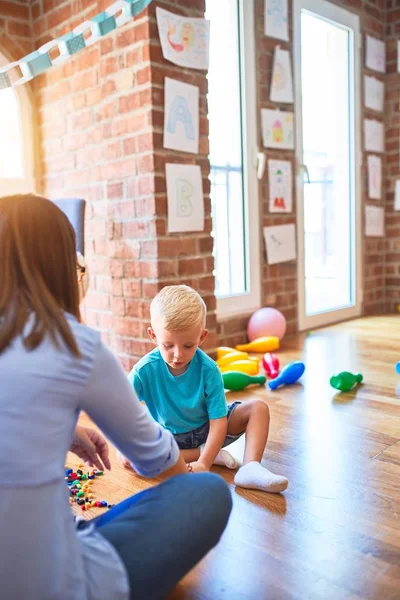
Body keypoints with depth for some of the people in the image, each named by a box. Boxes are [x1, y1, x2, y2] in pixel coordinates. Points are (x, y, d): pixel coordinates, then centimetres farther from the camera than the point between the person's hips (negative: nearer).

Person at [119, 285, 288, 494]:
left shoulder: (208, 369, -22)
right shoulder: (145, 370, -21)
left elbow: (218, 420, -24)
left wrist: (204, 463, -36)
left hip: (207, 430, 1)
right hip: (169, 439, 0)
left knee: (258, 408, -15)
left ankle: (251, 468, -32)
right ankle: (206, 453, -22)